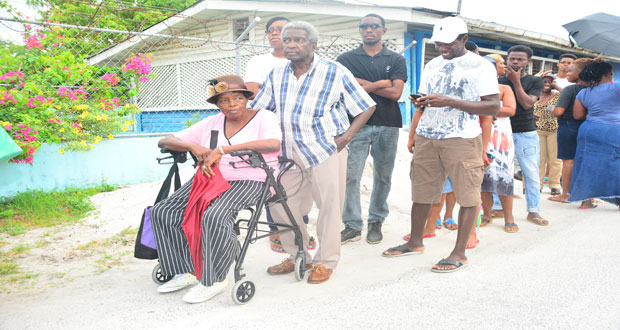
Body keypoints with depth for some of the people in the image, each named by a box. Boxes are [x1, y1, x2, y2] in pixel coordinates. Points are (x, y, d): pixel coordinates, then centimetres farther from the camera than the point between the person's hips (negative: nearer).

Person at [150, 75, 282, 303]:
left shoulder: (264, 117, 1)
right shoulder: (211, 124, 15)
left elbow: (274, 143, -23)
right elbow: (165, 141, 14)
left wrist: (223, 149, -24)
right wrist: (194, 147, -11)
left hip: (249, 181, -6)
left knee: (214, 217, -33)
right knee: (163, 212, -7)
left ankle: (214, 279, -13)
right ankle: (186, 271, 5)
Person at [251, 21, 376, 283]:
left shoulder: (334, 72, -4)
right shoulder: (277, 75, 9)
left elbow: (366, 107, 0)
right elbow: (258, 110, 19)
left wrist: (346, 136, -11)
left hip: (326, 150, -5)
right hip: (288, 154, 5)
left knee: (329, 206, 0)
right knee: (279, 205, 8)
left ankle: (325, 262, 18)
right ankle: (298, 256, 26)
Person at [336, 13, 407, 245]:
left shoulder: (396, 60, 9)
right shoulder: (346, 59, 9)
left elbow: (395, 93, -5)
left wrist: (364, 84, -6)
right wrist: (381, 84, -6)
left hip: (387, 125, 1)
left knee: (382, 177, 6)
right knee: (350, 176, -7)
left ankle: (376, 223, 18)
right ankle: (352, 225, 2)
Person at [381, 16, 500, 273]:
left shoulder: (480, 66, -3)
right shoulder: (432, 65, 17)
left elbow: (493, 107, -11)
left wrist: (449, 101, -19)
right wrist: (420, 104, -3)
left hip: (462, 139, -5)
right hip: (426, 138, 6)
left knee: (467, 196, -1)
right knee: (421, 191, 8)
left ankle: (459, 254, 7)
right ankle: (415, 243, 22)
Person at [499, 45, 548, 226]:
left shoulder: (535, 81, 4)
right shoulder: (500, 80, 5)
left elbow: (527, 104, -11)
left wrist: (516, 81, -14)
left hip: (526, 134, 0)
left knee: (532, 174, 1)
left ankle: (533, 211, 12)